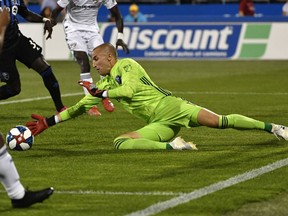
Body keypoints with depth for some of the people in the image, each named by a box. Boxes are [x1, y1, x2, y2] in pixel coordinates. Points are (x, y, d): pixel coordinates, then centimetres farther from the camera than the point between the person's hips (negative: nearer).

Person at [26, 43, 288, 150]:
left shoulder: (126, 65, 1)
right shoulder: (104, 84, 22)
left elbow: (128, 90, -16)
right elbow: (81, 107, 26)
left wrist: (99, 93, -3)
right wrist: (48, 122, 22)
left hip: (170, 107, -6)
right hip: (159, 125, 6)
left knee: (222, 121, -24)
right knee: (120, 143, -19)